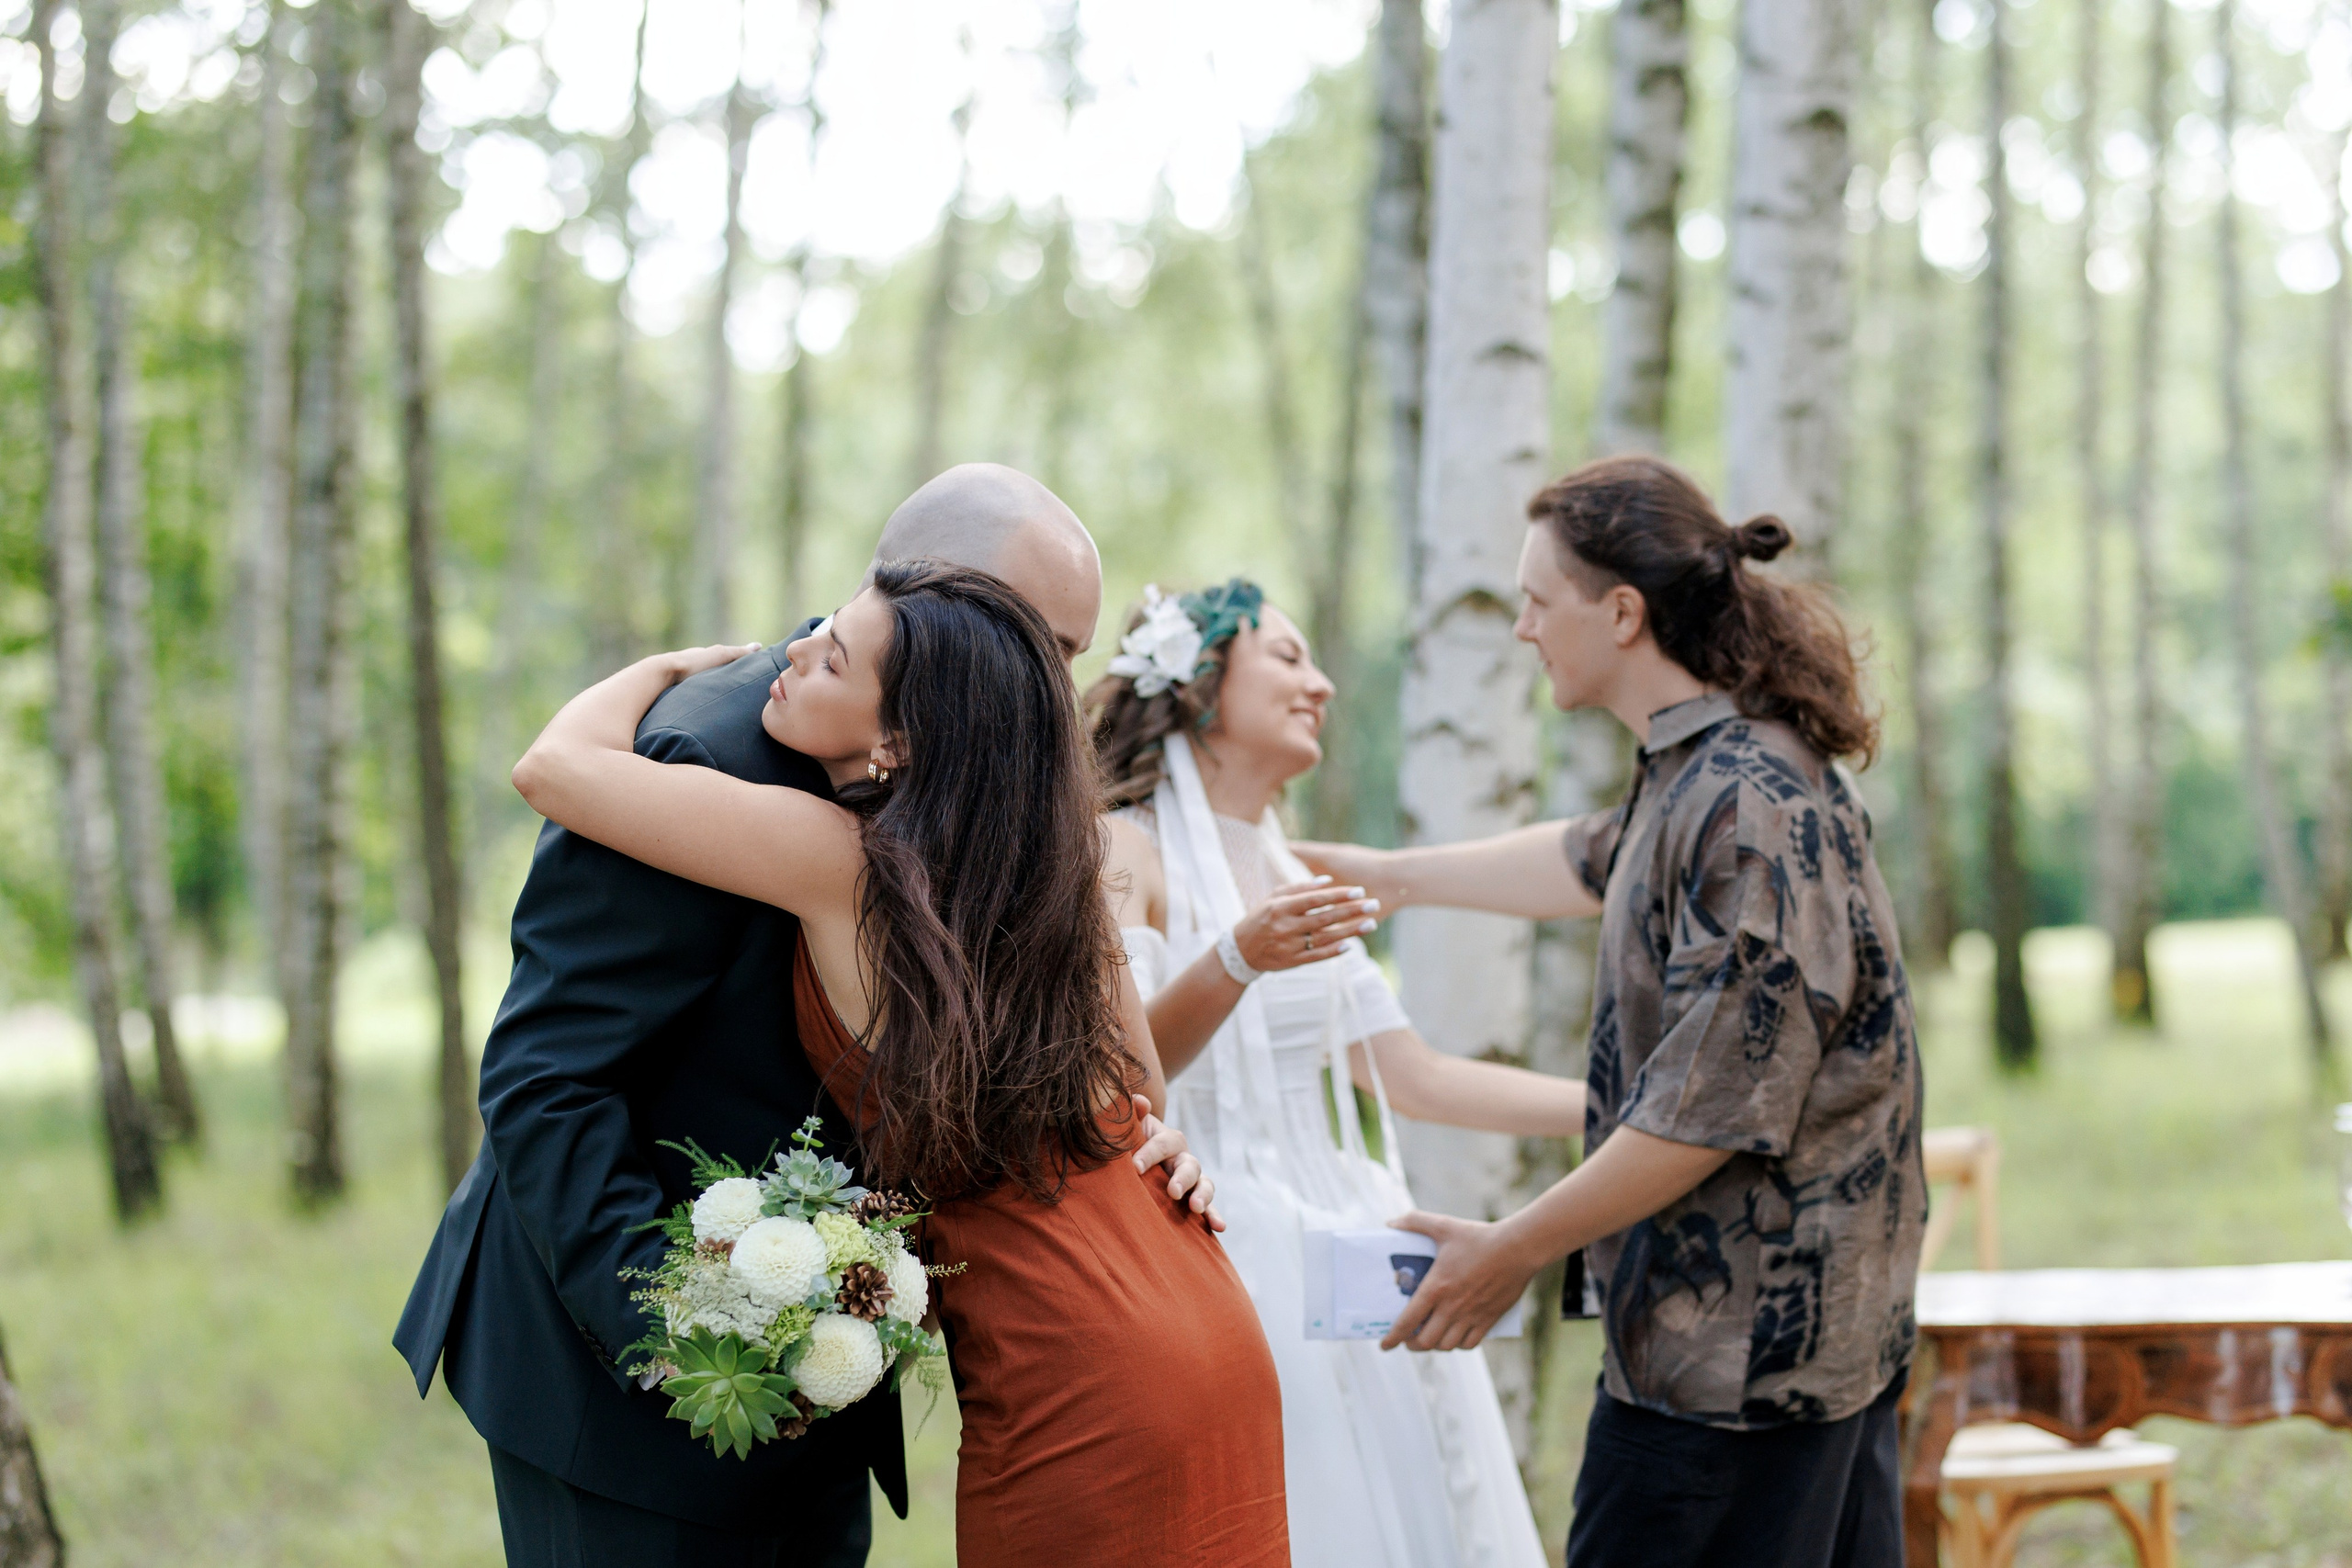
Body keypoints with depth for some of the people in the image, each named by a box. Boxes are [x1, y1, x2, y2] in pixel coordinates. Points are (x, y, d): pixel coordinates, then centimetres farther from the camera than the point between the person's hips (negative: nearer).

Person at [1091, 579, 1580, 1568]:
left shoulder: (1293, 879, 19)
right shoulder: (1126, 849, -4)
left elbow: (1412, 1079, 17)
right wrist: (1237, 961, -32)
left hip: (1337, 1253, 7)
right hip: (1221, 1257, -7)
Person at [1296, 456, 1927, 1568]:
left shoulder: (1746, 805, -20)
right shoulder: (1696, 774, 12)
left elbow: (1717, 1110, -22)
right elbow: (1594, 862, 35)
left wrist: (1513, 1251, -14)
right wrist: (1391, 876, 43)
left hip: (1739, 1342, -10)